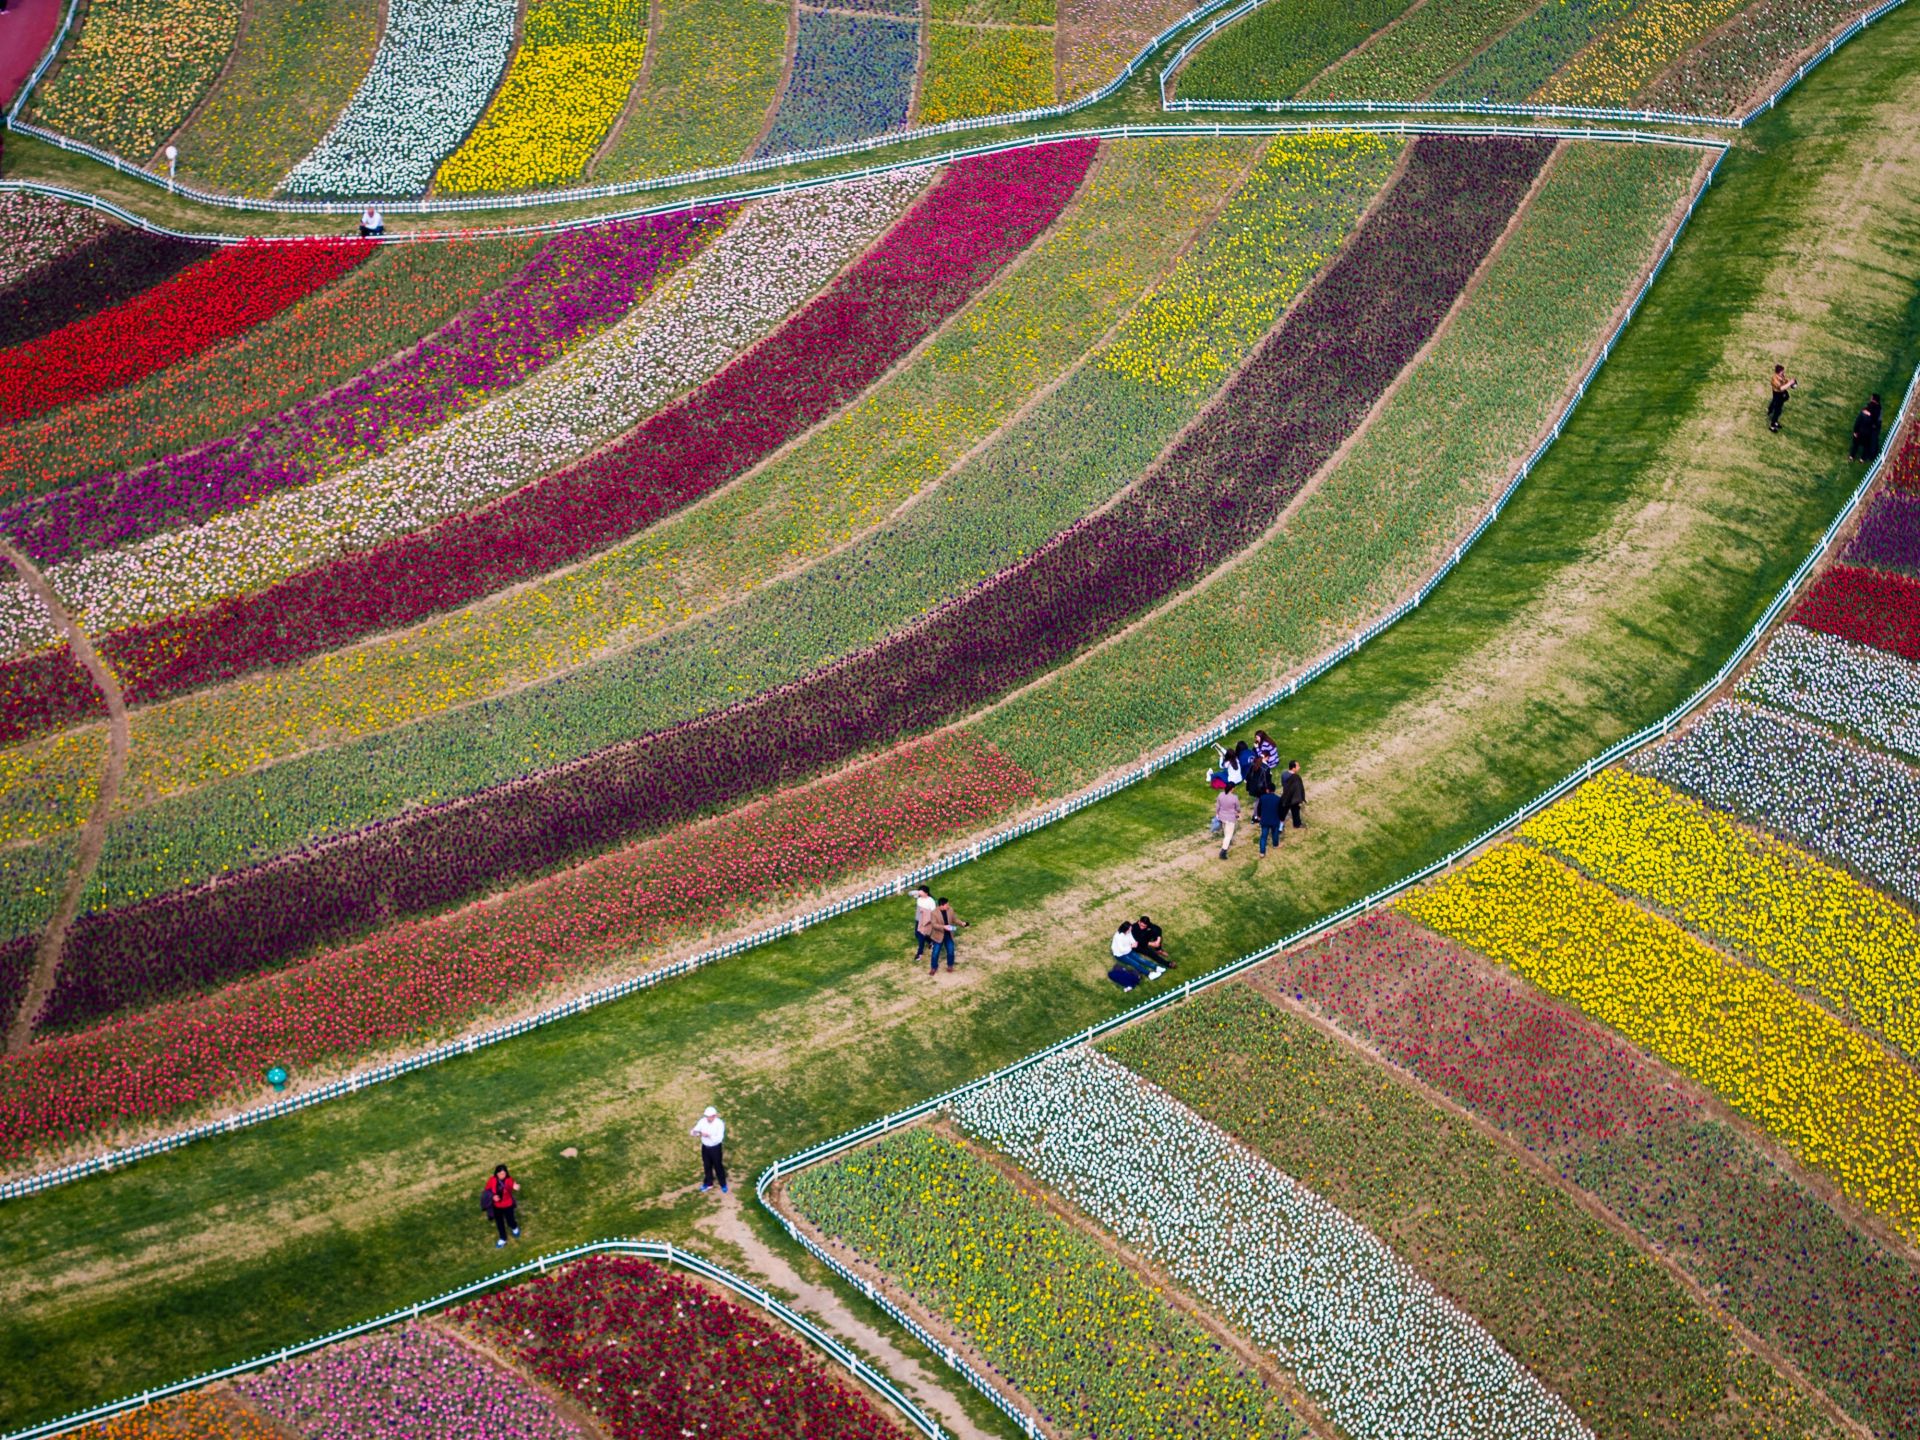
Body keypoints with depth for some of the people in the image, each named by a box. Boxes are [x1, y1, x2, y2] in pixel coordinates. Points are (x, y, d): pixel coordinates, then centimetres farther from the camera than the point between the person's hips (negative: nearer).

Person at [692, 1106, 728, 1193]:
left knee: (718, 1166, 11)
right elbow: (695, 1130, -11)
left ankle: (723, 1184, 32)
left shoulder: (719, 1123, -24)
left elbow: (719, 1138, -29)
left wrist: (709, 1136, -42)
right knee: (707, 1166, 20)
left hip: (716, 1148, -4)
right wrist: (693, 1132, -36)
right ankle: (708, 1183, 40)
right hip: (705, 1147, 4)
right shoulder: (702, 1121, -12)